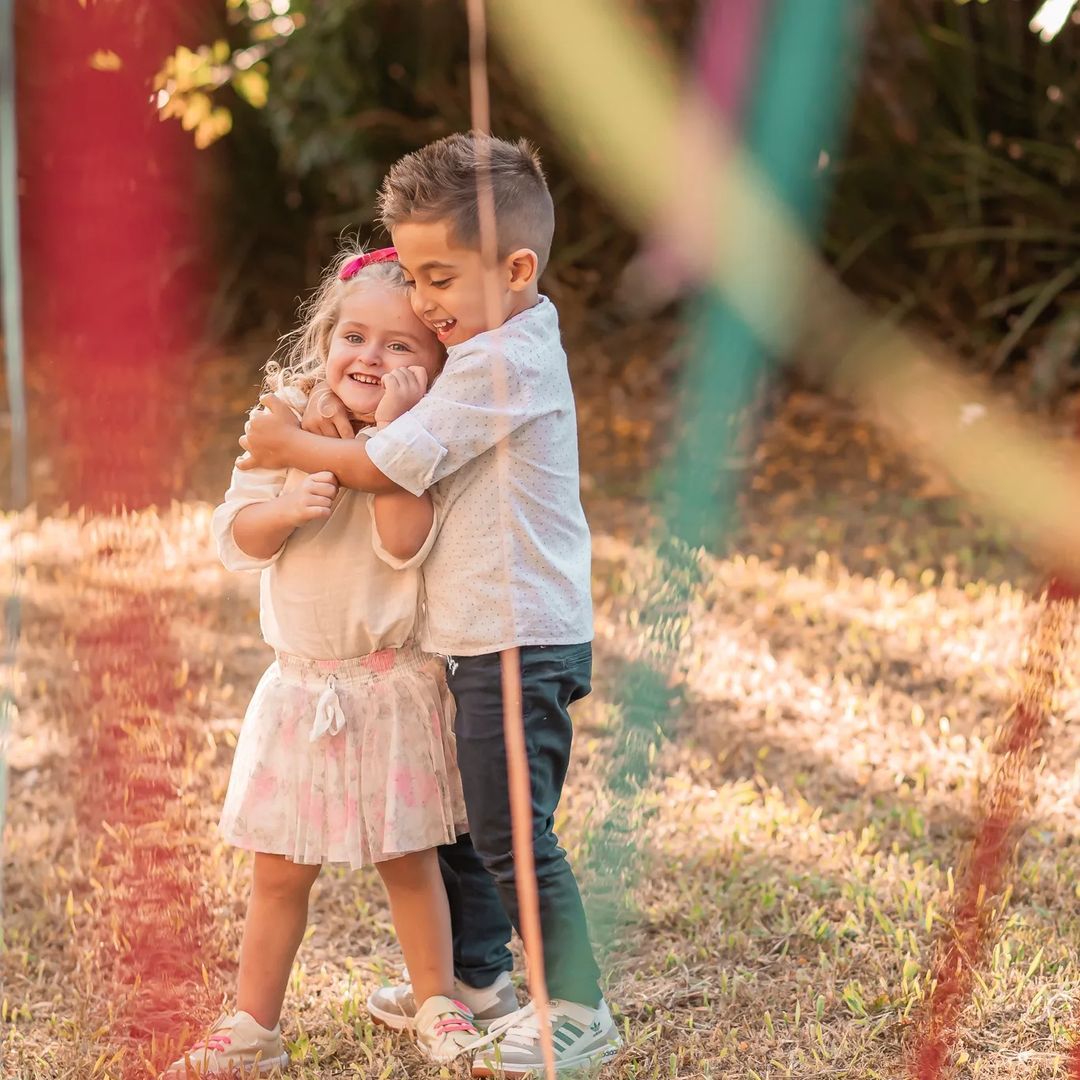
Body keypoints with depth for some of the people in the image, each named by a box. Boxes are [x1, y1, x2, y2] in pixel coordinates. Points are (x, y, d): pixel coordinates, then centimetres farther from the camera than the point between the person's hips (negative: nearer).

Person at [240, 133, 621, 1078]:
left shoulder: (500, 364, -20)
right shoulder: (508, 349, 11)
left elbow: (389, 466, -19)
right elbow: (421, 439, 13)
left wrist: (295, 446, -5)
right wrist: (337, 422, -5)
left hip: (518, 643, -10)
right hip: (486, 638, 10)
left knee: (511, 830, -4)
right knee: (460, 814, 20)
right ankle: (473, 974, 35)